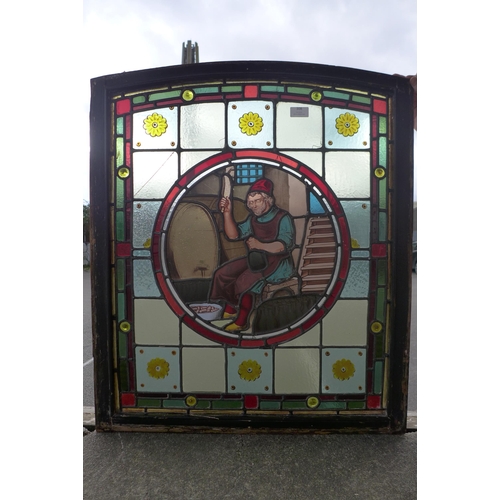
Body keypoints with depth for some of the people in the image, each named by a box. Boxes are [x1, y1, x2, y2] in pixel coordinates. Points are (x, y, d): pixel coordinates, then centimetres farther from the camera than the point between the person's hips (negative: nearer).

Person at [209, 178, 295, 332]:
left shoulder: (283, 218, -11)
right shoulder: (253, 219, 10)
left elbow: (284, 246, -22)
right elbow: (234, 234, 5)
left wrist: (259, 245, -21)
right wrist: (227, 213, -6)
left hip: (278, 263, -8)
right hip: (256, 259, 8)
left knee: (246, 281, -27)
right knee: (223, 273, -1)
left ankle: (241, 322, -12)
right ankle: (230, 310, 11)